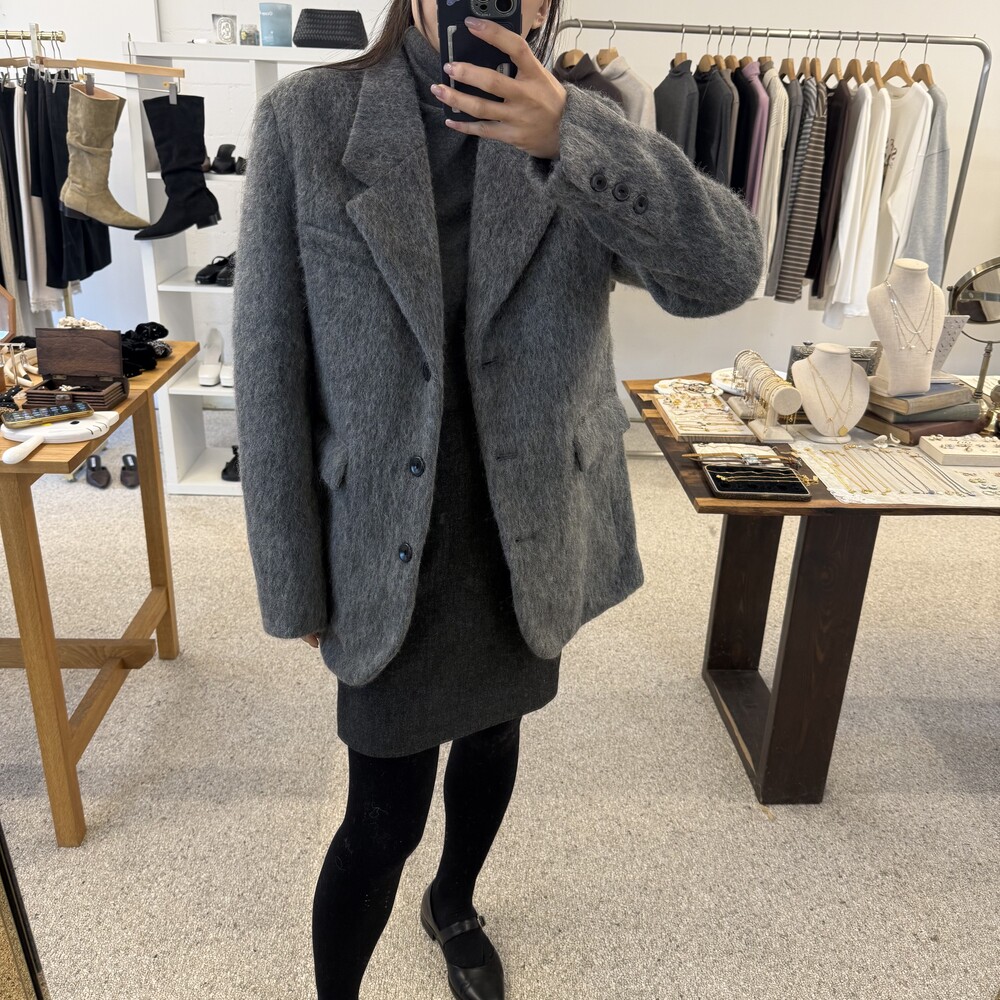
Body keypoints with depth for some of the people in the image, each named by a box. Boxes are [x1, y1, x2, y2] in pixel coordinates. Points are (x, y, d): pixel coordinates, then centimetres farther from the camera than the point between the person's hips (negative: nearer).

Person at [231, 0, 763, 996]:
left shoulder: (581, 130, -5)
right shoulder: (306, 118, -10)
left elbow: (726, 271, -18)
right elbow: (269, 364, -9)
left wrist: (569, 140, -33)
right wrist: (295, 578, -6)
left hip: (534, 541, 3)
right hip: (391, 550, -3)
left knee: (491, 735, 24)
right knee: (384, 817, 5)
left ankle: (454, 906, 56)